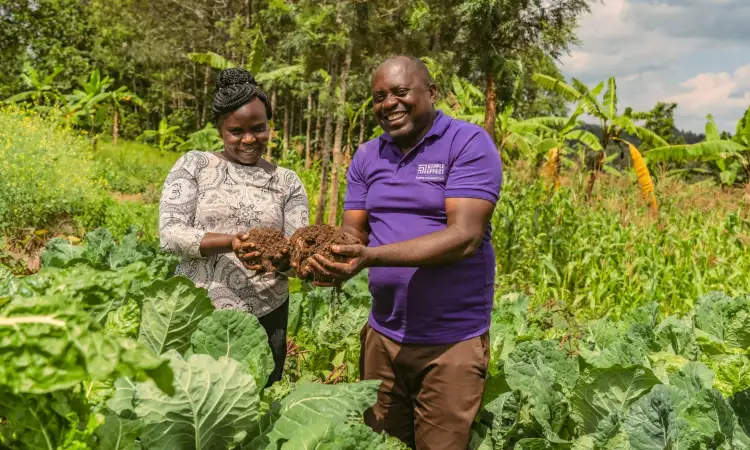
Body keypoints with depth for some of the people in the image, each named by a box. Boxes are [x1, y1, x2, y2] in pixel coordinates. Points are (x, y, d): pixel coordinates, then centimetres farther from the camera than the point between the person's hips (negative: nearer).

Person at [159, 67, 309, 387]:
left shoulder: (288, 182, 4)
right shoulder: (193, 165, 1)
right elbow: (169, 234, -8)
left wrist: (282, 260, -24)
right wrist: (230, 242, -24)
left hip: (265, 318, 2)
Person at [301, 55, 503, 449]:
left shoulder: (469, 144, -12)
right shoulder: (366, 157, 7)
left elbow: (465, 236, -23)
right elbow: (353, 231, 3)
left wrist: (371, 257, -32)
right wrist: (324, 253, -21)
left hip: (452, 340, -5)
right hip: (382, 333, 6)